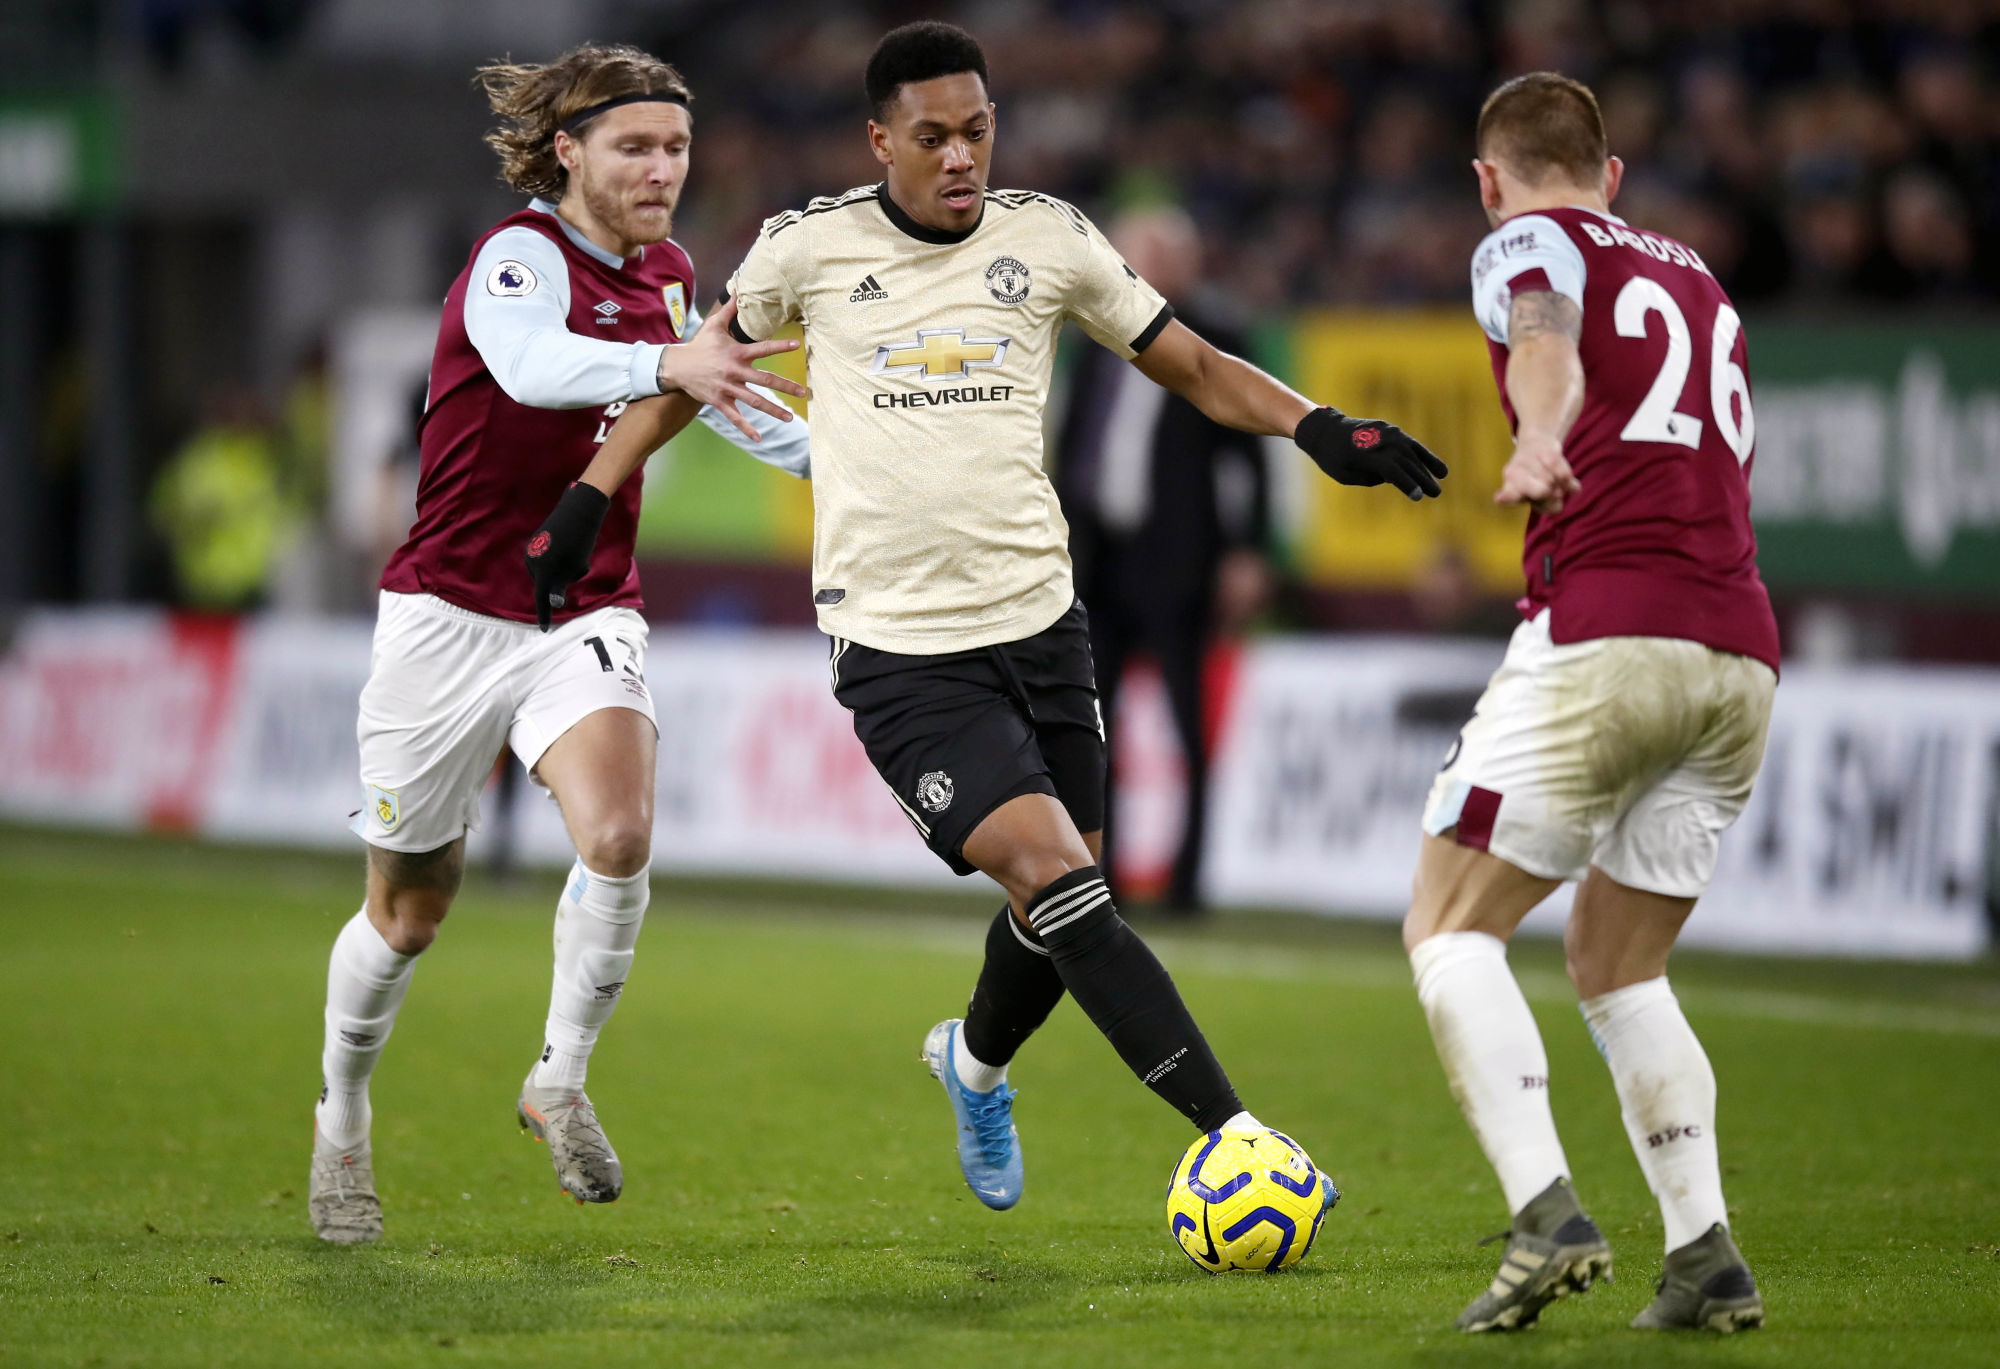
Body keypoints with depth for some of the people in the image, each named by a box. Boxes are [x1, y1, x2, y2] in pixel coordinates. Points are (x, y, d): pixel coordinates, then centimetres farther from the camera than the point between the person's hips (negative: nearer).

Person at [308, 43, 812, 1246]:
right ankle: (342, 1122, 31)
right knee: (410, 910, 6)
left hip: (586, 621, 4)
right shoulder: (520, 256, -15)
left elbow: (715, 387, 30)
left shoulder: (665, 276, 7)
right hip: (451, 614, -4)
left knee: (620, 838, -25)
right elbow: (532, 364, -39)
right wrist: (664, 365, -56)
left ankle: (561, 1082, -6)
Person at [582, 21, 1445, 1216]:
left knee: (1061, 914, 12)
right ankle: (1235, 1136, -23)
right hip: (900, 652, -4)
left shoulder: (1048, 240, 4)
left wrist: (1318, 428, -6)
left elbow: (1194, 367, 10)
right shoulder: (812, 247, -1)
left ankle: (976, 1062, 46)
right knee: (1057, 877, -19)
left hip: (1040, 621, 4)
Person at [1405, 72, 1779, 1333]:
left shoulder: (1527, 243, 7)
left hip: (1606, 635, -6)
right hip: (1743, 651, 6)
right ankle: (1707, 1256, 2)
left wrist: (1539, 439, -39)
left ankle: (1548, 1214, -16)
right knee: (1618, 967, 18)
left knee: (1452, 927, 3)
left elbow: (1548, 329, -19)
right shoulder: (1700, 280, 27)